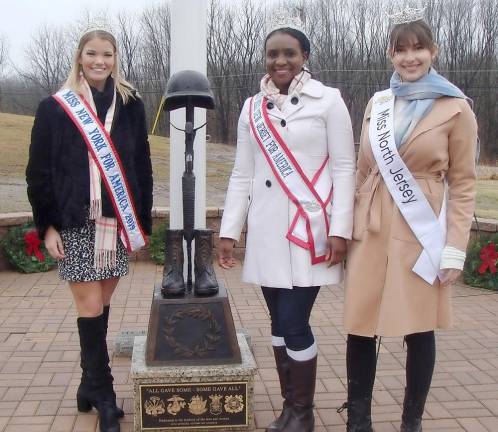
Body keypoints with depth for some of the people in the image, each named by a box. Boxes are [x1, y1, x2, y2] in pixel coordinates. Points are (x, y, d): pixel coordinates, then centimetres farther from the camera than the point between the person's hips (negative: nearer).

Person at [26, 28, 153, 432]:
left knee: (101, 304, 10)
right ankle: (103, 395, 11)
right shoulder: (55, 108, 0)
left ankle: (91, 386, 25)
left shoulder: (131, 104, 6)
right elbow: (39, 171, 1)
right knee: (90, 308, -2)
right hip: (76, 225, -2)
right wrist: (46, 225, -3)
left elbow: (141, 166, 8)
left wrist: (143, 220, 6)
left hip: (118, 222, 3)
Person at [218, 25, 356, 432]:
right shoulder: (252, 108, 10)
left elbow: (344, 168, -4)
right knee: (280, 323, 11)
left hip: (309, 229, -4)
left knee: (294, 323, -5)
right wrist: (229, 230, 8)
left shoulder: (328, 101, -1)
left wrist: (339, 230, -11)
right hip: (266, 232, 4)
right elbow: (241, 175, 11)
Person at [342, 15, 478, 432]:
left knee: (419, 329, 5)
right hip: (371, 230, 4)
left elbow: (463, 183, -3)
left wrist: (455, 248, -8)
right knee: (360, 326, 5)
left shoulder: (456, 108, -2)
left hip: (422, 233, -3)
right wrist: (349, 224, 9)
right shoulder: (377, 103, 10)